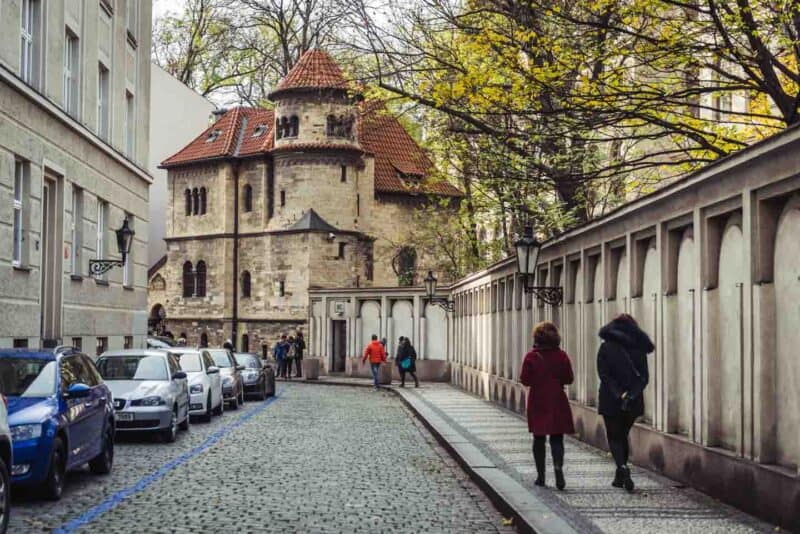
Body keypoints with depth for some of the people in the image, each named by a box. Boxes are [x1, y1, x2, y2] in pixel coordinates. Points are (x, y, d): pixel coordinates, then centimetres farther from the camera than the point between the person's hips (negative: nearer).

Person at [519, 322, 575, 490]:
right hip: (557, 402, 0)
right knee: (557, 439, 4)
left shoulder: (531, 357, -8)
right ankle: (558, 467, -20)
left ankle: (541, 475, 13)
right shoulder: (561, 356, -6)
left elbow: (525, 380, -7)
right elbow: (569, 379, -2)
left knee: (539, 439, 11)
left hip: (537, 403, 0)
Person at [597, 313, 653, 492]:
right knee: (623, 436, 18)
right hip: (634, 402, 3)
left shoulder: (606, 348, -4)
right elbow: (644, 377, -4)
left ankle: (623, 468, -21)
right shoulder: (639, 349, 2)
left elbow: (604, 376, -13)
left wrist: (620, 395, -16)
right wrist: (631, 395, -13)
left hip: (611, 401, -3)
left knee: (614, 437, 4)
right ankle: (620, 477, 21)